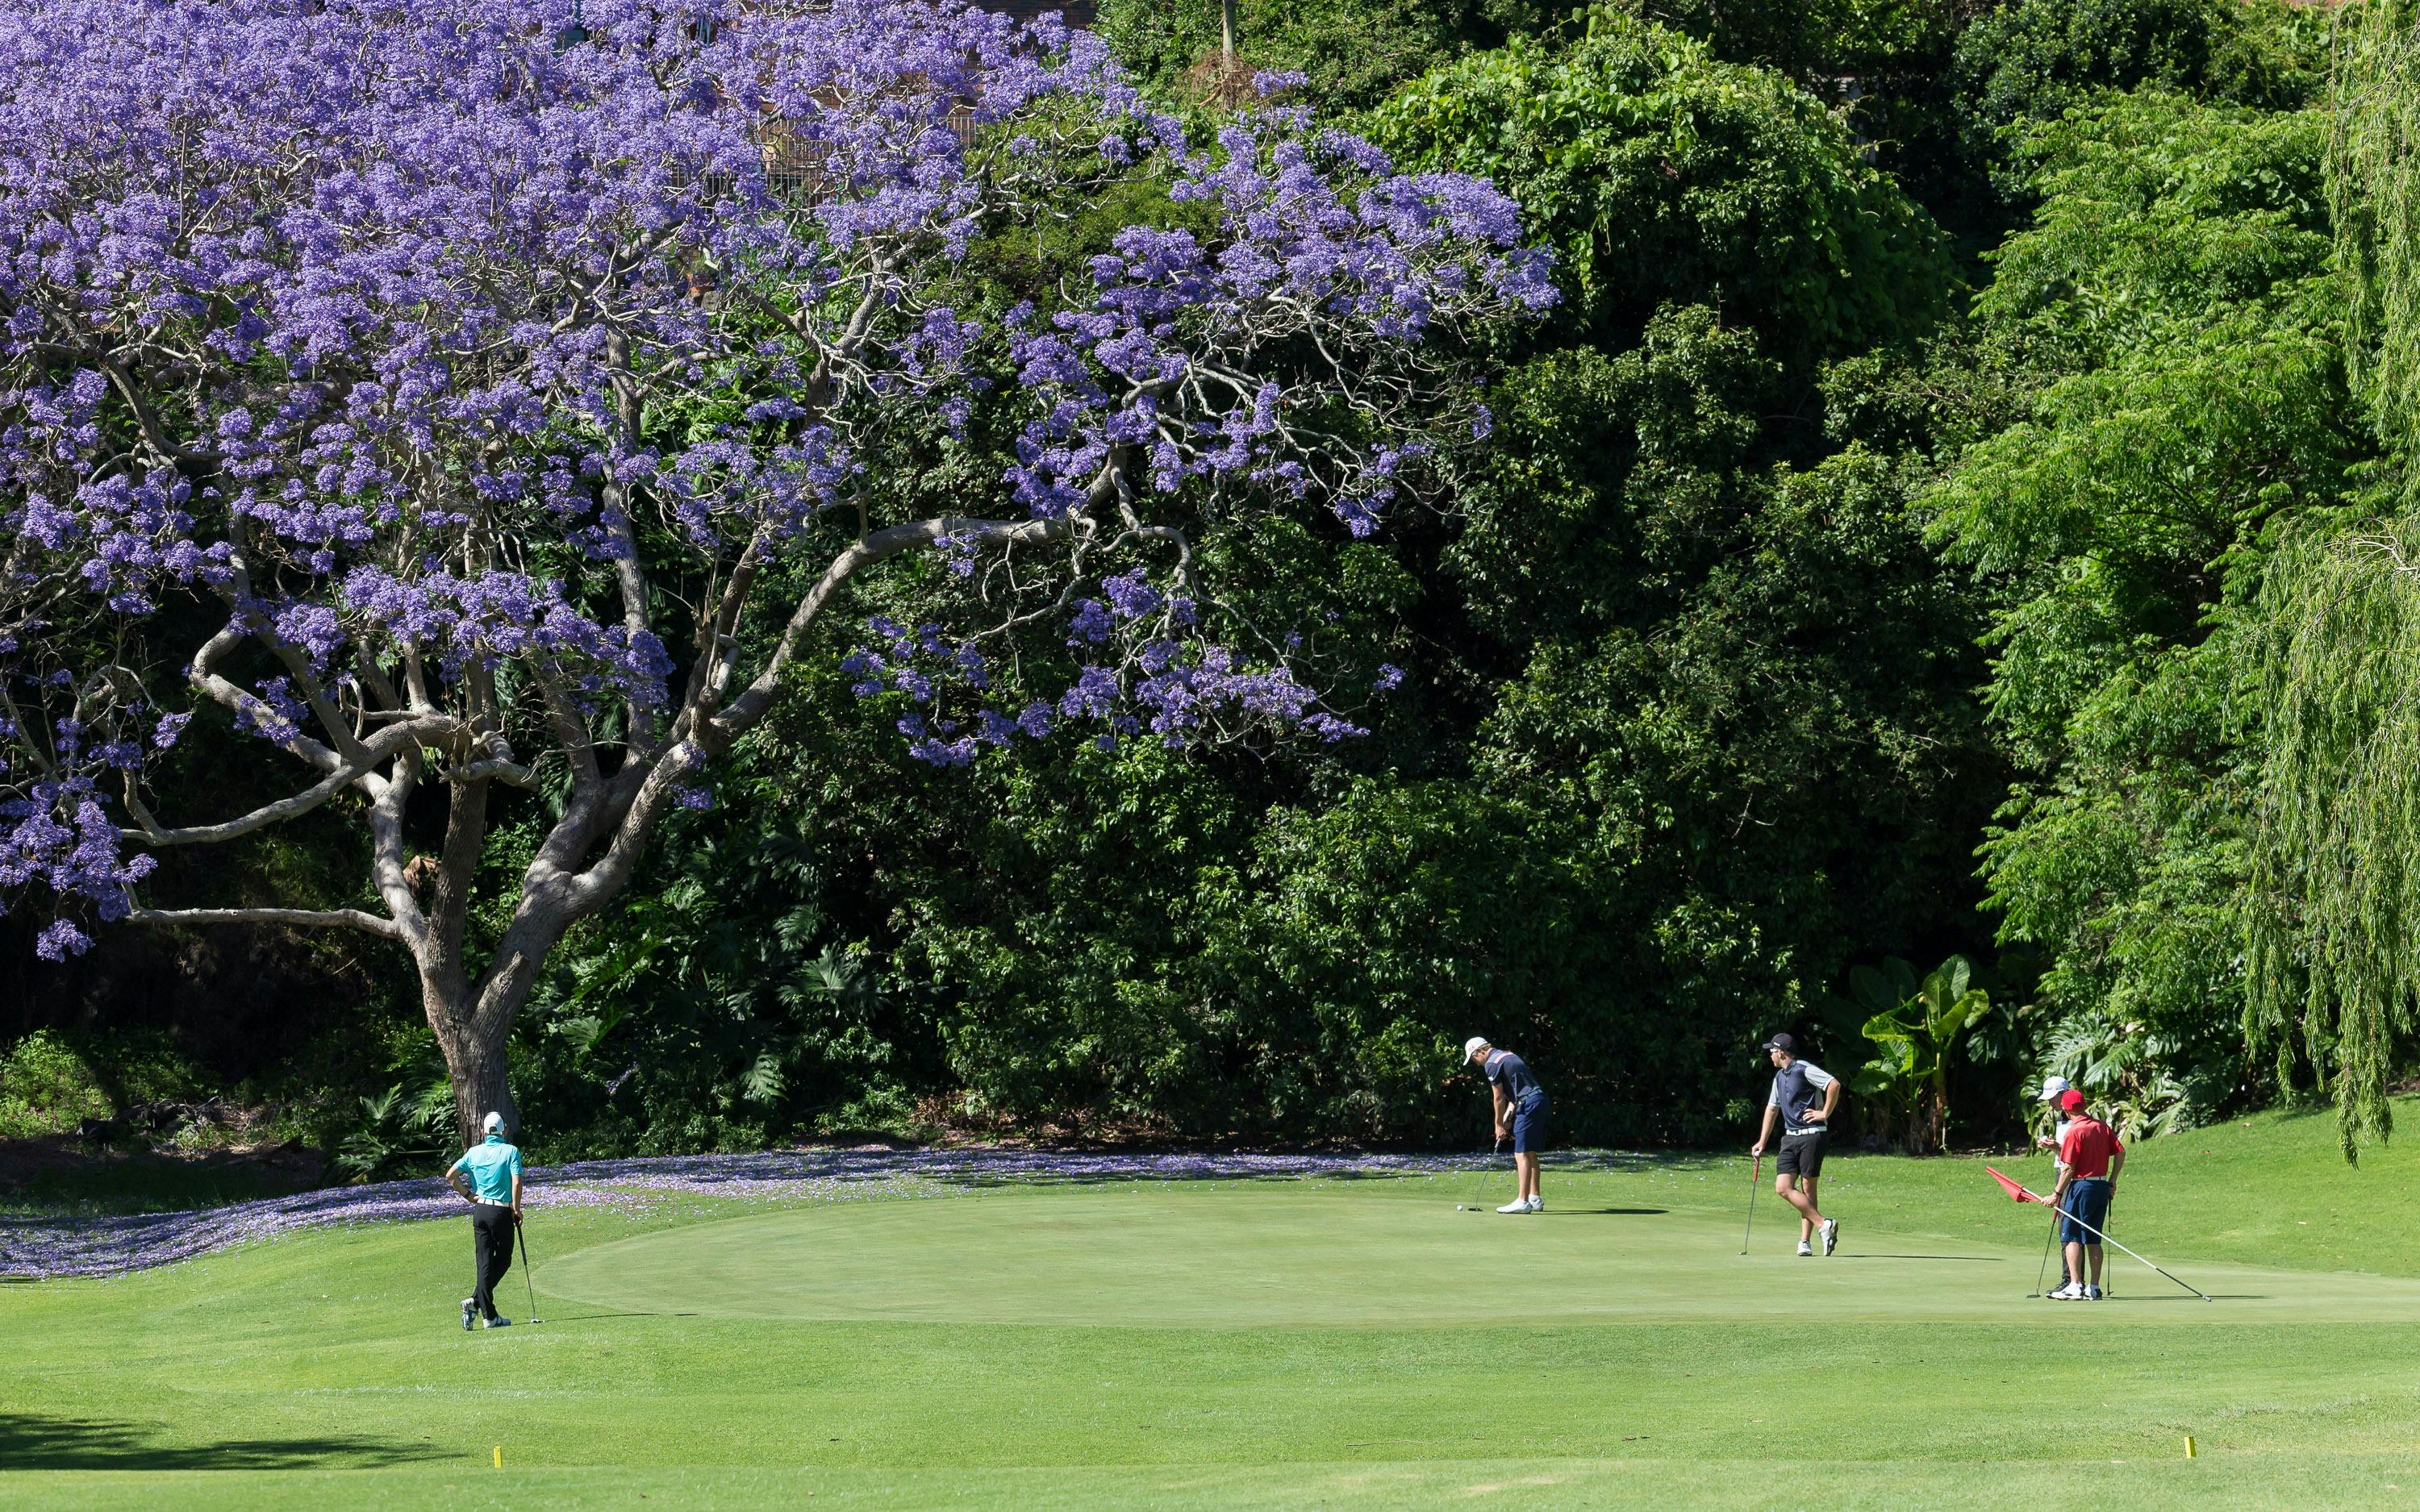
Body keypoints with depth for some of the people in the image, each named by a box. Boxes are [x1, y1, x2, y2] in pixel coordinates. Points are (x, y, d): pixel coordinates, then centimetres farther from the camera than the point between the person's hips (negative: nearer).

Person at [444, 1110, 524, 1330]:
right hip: (502, 1211, -4)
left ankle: (490, 1315, -2)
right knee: (503, 1260, 9)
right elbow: (517, 1181, -17)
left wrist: (468, 1195, 7)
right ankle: (476, 1301, -9)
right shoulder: (511, 1151, -6)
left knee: (483, 1262, 5)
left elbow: (450, 1175, -2)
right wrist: (516, 1209, -7)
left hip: (480, 1210, 4)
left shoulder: (474, 1152, 6)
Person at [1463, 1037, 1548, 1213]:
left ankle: (1523, 1202, -13)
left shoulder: (1492, 1064, -8)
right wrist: (1508, 1115, 12)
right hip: (1539, 1099, 10)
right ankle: (1535, 1199, 19)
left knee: (1522, 1154, -9)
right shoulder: (1508, 1056, 20)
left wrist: (1499, 1125, 5)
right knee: (1530, 1153, 15)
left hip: (1528, 1105, -10)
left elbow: (1499, 1098, -5)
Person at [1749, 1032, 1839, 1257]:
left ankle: (1805, 1242, -2)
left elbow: (1834, 1084, -19)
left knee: (1807, 1188, -6)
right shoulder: (1779, 1077, 18)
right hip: (1790, 1138, 8)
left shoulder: (1804, 1070, -9)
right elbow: (1772, 1108, 27)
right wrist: (1762, 1142, 26)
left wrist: (1825, 1113, -13)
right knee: (1783, 1188, -5)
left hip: (1811, 1135, -8)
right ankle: (1823, 1225, -4)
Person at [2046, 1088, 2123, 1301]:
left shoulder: (2074, 1132, -12)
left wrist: (2056, 1193, -9)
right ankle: (2094, 1288, 9)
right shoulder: (2102, 1127, 8)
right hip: (2102, 1186, 7)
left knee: (2071, 1237, -3)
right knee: (2093, 1239, 10)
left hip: (2081, 1185, -7)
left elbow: (2068, 1168, -14)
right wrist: (2112, 1181, 13)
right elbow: (2120, 1152, 6)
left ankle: (2075, 1285, -10)